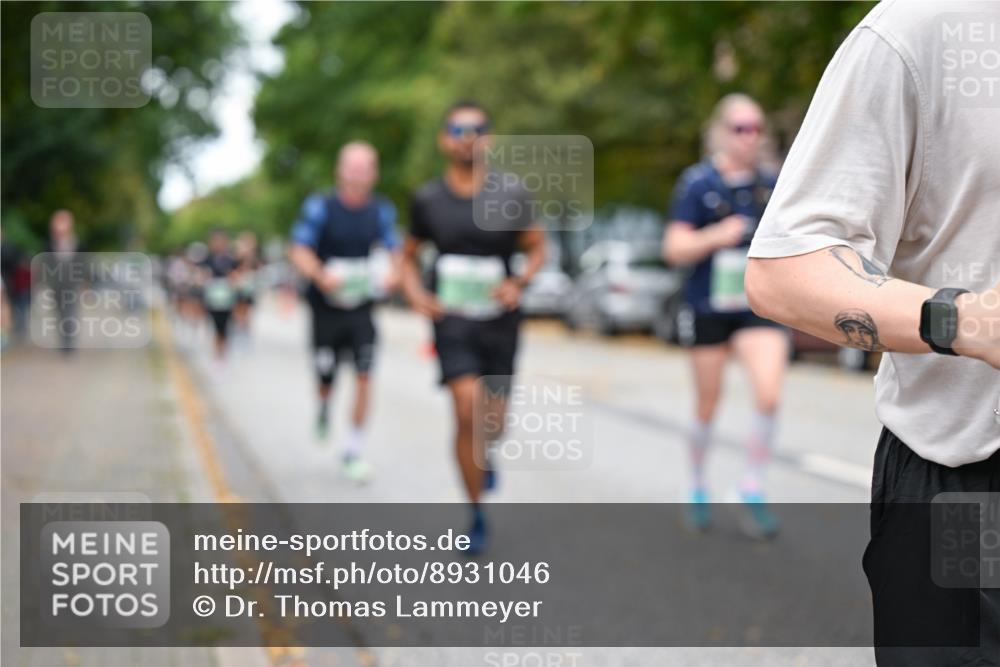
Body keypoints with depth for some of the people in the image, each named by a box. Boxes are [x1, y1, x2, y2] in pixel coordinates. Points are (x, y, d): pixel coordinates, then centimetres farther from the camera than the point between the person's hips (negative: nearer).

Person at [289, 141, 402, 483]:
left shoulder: (381, 210, 1)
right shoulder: (320, 206, -10)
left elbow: (394, 250, 7)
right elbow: (299, 251, -12)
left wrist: (393, 273, -15)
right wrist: (322, 276, -31)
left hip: (361, 306, 2)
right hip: (326, 305, -2)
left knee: (363, 375, -11)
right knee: (326, 378, 7)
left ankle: (353, 451, 0)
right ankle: (324, 407, 46)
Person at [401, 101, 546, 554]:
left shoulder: (509, 197, -3)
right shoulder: (428, 199, 0)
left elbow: (537, 248, 8)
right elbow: (409, 254, 14)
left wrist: (519, 283, -11)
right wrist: (415, 293, -4)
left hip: (499, 319, 1)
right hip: (452, 318, -1)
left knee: (493, 421, 6)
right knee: (467, 411, -17)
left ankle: (483, 454, 46)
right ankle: (476, 516, -3)